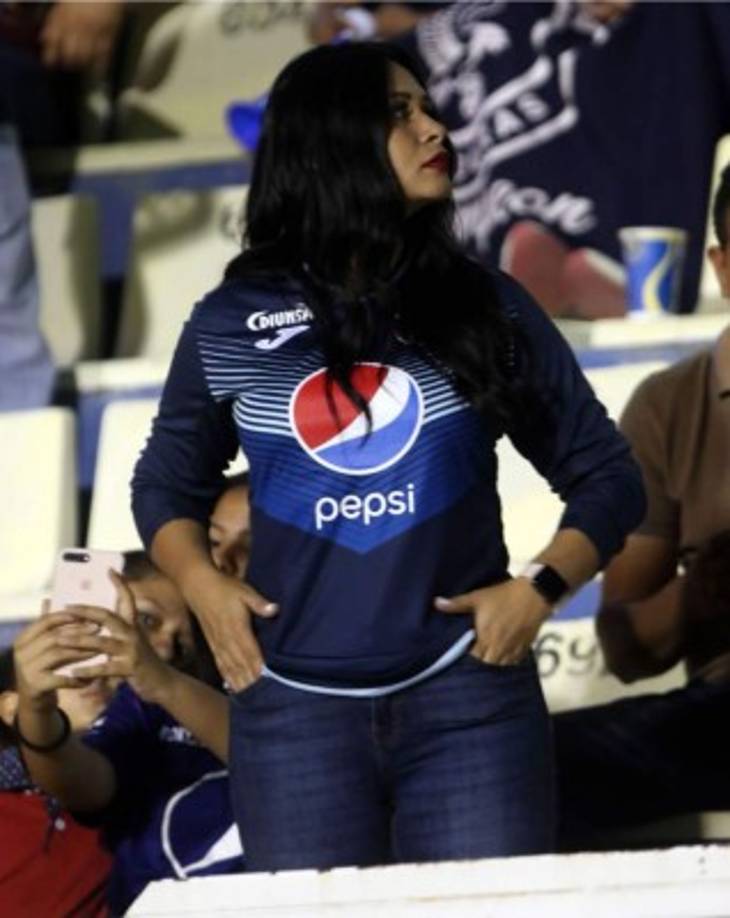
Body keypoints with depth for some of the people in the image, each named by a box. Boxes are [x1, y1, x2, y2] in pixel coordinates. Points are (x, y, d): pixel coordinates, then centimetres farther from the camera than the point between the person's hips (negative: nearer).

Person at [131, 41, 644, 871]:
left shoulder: (486, 308, 5)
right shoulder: (231, 325, 6)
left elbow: (606, 478, 9)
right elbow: (166, 482, 20)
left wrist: (539, 588, -6)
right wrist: (201, 585, 1)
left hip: (467, 698, 0)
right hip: (296, 710, 1)